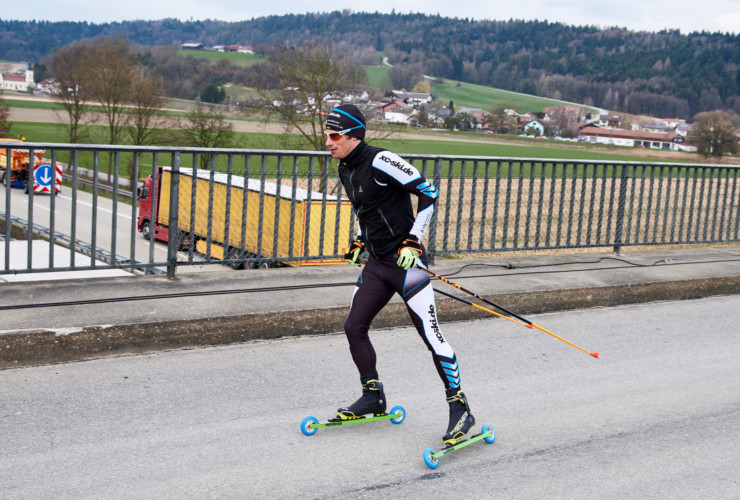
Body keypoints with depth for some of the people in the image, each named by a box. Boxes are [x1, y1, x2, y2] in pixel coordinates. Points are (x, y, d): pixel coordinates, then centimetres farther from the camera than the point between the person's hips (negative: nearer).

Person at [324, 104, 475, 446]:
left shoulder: (380, 161, -17)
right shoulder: (345, 168, 10)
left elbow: (428, 193, -15)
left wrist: (412, 241, -18)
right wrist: (359, 242, 14)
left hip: (405, 261, -9)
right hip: (376, 263, 9)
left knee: (429, 334, -8)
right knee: (354, 327, 8)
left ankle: (460, 409, 2)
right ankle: (373, 397, 24)